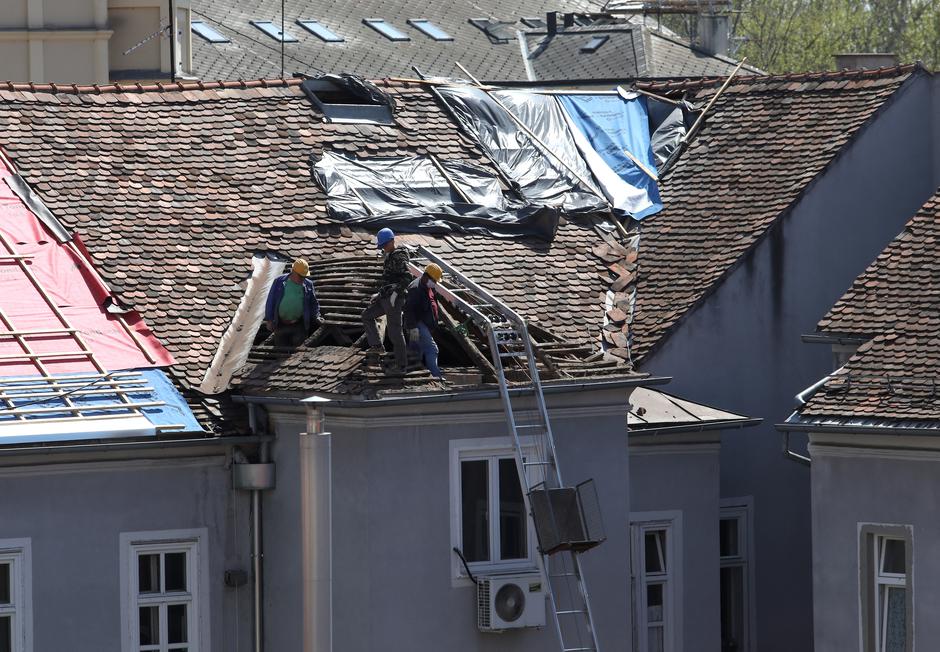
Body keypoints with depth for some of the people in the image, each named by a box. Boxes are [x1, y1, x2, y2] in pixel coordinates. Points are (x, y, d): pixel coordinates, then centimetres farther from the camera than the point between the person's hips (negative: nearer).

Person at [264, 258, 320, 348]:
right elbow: (270, 301, 5)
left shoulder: (308, 285, 6)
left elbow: (314, 303, 14)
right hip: (281, 325, 0)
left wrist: (316, 317, -3)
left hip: (299, 326, 0)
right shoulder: (279, 282, 2)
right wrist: (269, 320, 0)